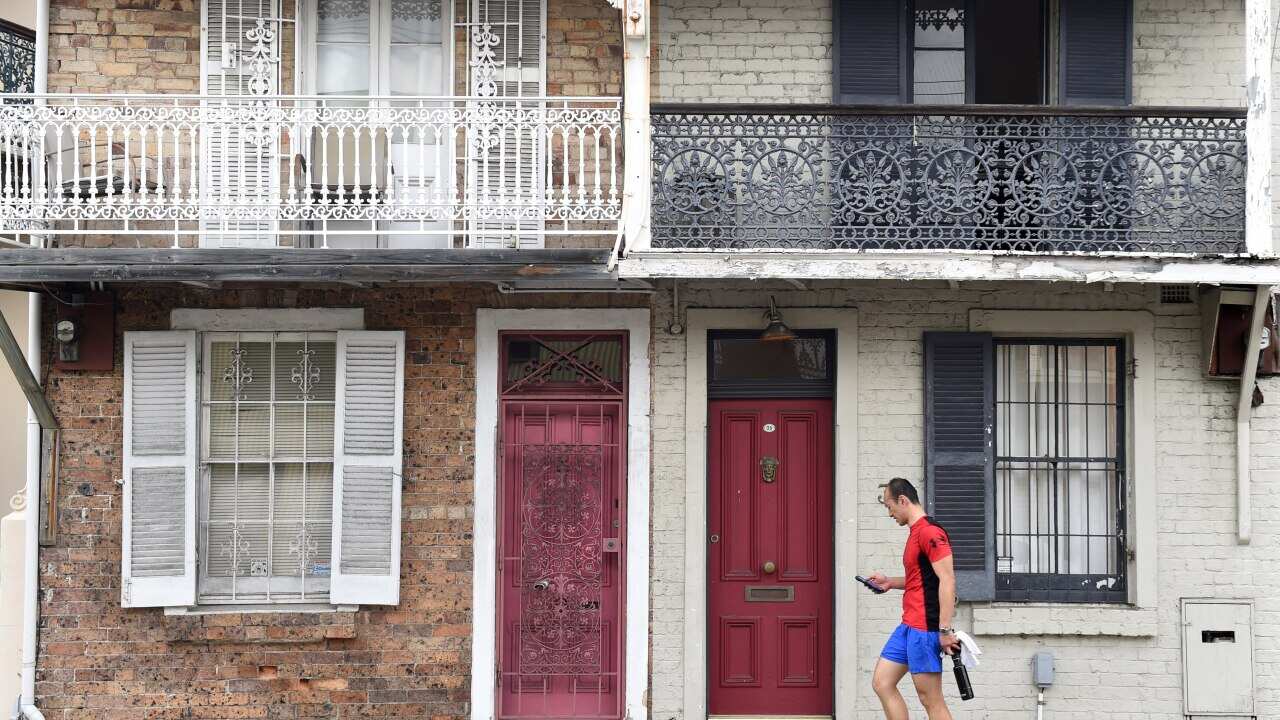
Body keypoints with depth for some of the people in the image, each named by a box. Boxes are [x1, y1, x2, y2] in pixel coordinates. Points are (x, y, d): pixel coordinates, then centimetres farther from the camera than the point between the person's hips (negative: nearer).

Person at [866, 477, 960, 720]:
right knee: (882, 683, 10)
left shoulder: (929, 531, -15)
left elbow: (947, 580, -21)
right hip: (908, 626, 10)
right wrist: (890, 582, 17)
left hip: (924, 627, -10)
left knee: (931, 699, -6)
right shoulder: (916, 532, 16)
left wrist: (944, 629, -24)